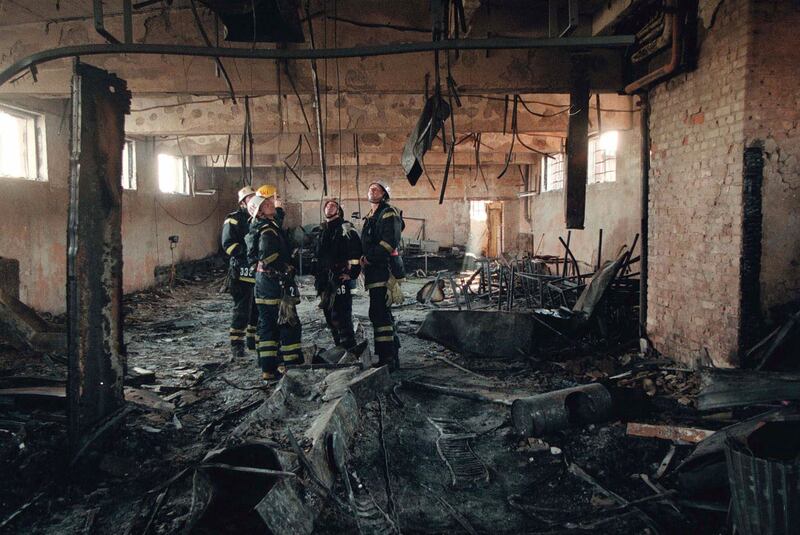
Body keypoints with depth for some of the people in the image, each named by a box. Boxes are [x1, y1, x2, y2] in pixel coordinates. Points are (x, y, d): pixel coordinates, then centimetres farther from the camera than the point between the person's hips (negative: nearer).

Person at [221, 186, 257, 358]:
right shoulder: (233, 220, -4)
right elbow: (228, 245, -14)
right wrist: (248, 250, -22)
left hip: (259, 272, 7)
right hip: (242, 273, -7)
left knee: (258, 308, 12)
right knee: (242, 309, -6)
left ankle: (253, 339, 26)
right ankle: (236, 344, 2)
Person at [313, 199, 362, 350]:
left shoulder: (346, 230, -4)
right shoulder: (322, 232, 20)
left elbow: (356, 252, -14)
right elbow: (316, 255, 28)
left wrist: (351, 273, -18)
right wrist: (316, 275, 22)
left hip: (340, 279, -8)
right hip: (324, 280, 8)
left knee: (340, 316, -12)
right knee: (329, 317, 13)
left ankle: (349, 349, -7)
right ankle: (340, 347, 24)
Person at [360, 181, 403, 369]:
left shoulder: (388, 213, -7)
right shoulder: (370, 217, 22)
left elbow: (390, 241, -19)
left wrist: (370, 258, -15)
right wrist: (364, 258, 6)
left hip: (383, 270, -10)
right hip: (374, 271, 10)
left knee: (379, 313, -14)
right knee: (382, 313, 13)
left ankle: (387, 359, -10)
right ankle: (392, 358, 21)